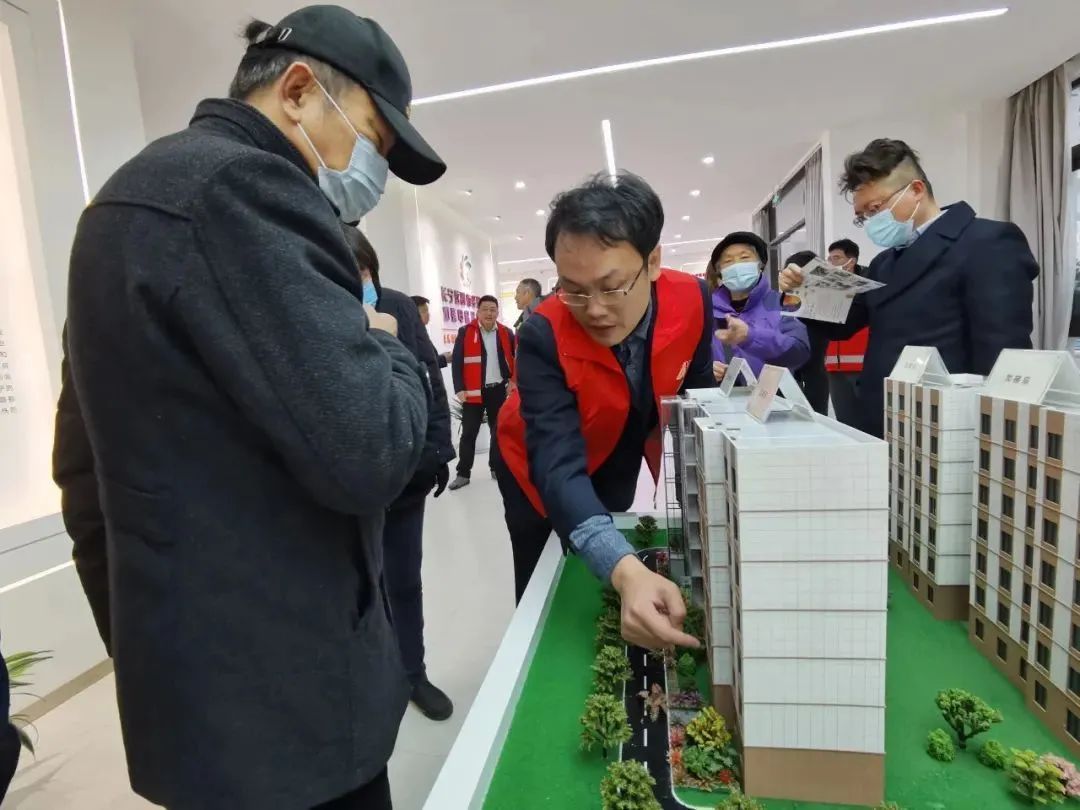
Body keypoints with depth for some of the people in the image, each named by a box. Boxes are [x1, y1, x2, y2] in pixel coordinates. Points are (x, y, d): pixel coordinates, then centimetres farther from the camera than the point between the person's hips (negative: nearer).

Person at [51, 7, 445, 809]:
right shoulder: (242, 185, -20)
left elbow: (81, 452, 16)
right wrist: (387, 349, -8)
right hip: (278, 681, -9)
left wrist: (122, 617, 23)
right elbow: (367, 452, -30)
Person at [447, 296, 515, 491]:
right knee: (469, 433, 2)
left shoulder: (506, 333, 4)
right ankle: (463, 474, 10)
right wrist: (460, 389, -11)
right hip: (473, 392, -2)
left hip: (499, 390, 3)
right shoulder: (465, 332, -4)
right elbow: (457, 362, -5)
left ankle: (497, 468, 26)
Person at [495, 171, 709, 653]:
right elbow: (557, 464, -44)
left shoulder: (692, 302, -24)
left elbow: (694, 401, -8)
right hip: (541, 469, -3)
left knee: (609, 604, 19)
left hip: (617, 458, 4)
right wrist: (626, 572, -59)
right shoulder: (544, 335, -36)